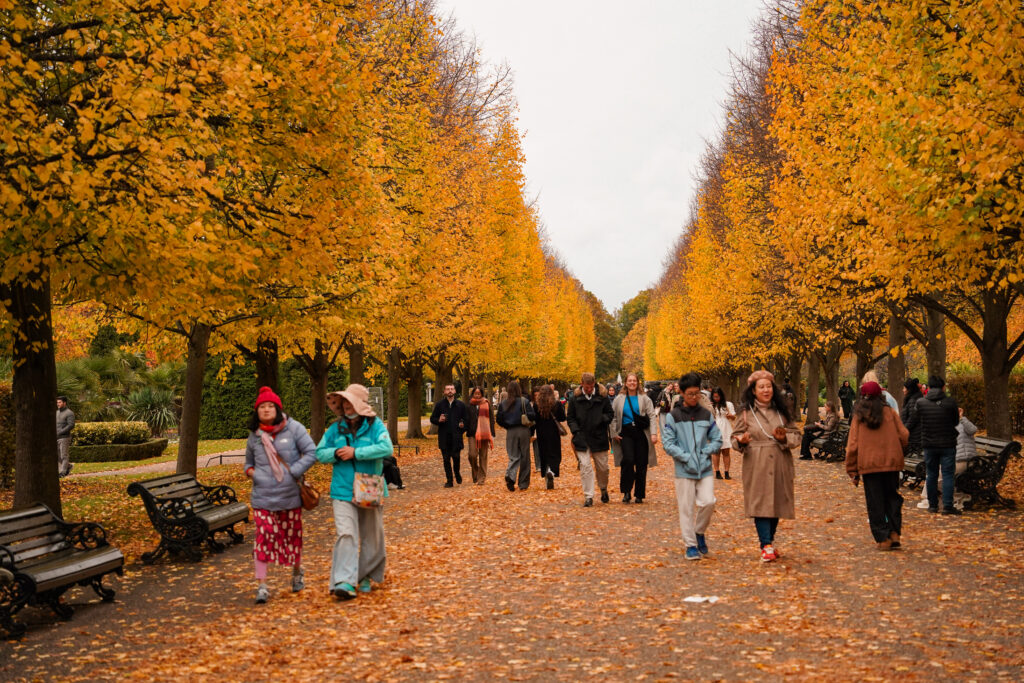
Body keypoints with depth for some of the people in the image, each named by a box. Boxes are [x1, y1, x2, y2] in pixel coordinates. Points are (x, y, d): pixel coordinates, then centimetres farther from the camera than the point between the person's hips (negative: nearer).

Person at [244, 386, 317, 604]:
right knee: (263, 537, -7)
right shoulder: (254, 435, 8)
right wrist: (250, 471, 1)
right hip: (263, 497, 1)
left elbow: (311, 453, -5)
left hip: (289, 495, -1)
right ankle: (262, 586, -2)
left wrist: (293, 473, -14)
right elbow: (249, 461, 24)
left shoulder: (293, 428, -3)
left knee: (292, 535, 11)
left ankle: (297, 572, 36)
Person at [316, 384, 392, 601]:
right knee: (346, 534, -13)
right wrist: (336, 453, -11)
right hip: (343, 491, 1)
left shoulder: (375, 426, -3)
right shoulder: (336, 428, 7)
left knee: (372, 537, 11)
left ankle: (367, 577, 28)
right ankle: (344, 582, -16)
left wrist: (356, 452, -21)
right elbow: (319, 452, 11)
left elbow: (386, 448, -19)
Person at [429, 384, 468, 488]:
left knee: (456, 457, -7)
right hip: (444, 437, 0)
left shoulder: (461, 405, 9)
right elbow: (432, 419, 9)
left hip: (456, 437, 0)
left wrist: (463, 425, -7)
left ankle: (457, 473, 21)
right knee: (446, 459, 2)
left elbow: (466, 419, 13)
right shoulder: (439, 405, 7)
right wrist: (439, 420, -11)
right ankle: (449, 480, 10)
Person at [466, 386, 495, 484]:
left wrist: (492, 435, -1)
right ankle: (475, 473, 14)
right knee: (472, 455, -10)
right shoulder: (469, 406, 10)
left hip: (484, 433, -1)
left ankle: (482, 477, 10)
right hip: (473, 433, 1)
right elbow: (466, 420, 17)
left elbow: (491, 420, 5)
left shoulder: (486, 405, 6)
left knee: (483, 456, 2)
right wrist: (466, 429, 5)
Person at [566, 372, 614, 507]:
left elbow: (610, 414, 9)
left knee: (602, 467, 10)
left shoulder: (602, 397, 1)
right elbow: (570, 417, 7)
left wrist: (602, 419, -12)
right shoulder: (575, 398, 1)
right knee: (585, 467, -6)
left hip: (599, 438, 1)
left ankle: (603, 489, 37)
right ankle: (588, 497, 0)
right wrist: (575, 431, -7)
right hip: (582, 439, 0)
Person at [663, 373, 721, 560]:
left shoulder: (706, 414, 7)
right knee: (686, 509, 1)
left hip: (705, 468, 2)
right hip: (684, 471, -2)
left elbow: (717, 439, 11)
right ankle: (690, 545, 14)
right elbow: (668, 443, -5)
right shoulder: (673, 416, -2)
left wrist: (705, 452, -5)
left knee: (708, 502, -10)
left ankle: (700, 532, 16)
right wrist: (686, 457, -14)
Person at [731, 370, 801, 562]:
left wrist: (784, 438, -11)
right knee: (761, 503, -9)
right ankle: (766, 546, -5)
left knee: (777, 502, 8)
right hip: (756, 466, -3)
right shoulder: (745, 413, 2)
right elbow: (735, 438, 3)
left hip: (780, 465, 3)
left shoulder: (781, 411, 9)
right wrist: (742, 441, -20)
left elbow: (796, 435, 10)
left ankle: (770, 542, 25)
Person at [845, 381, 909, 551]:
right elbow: (904, 436, 0)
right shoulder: (890, 412, 2)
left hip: (869, 465, -1)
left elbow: (852, 446, -1)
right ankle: (895, 533, 7)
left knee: (875, 503, 4)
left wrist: (853, 472, 4)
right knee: (892, 498, 15)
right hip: (892, 462, 1)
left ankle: (883, 539, 3)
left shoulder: (858, 417, 1)